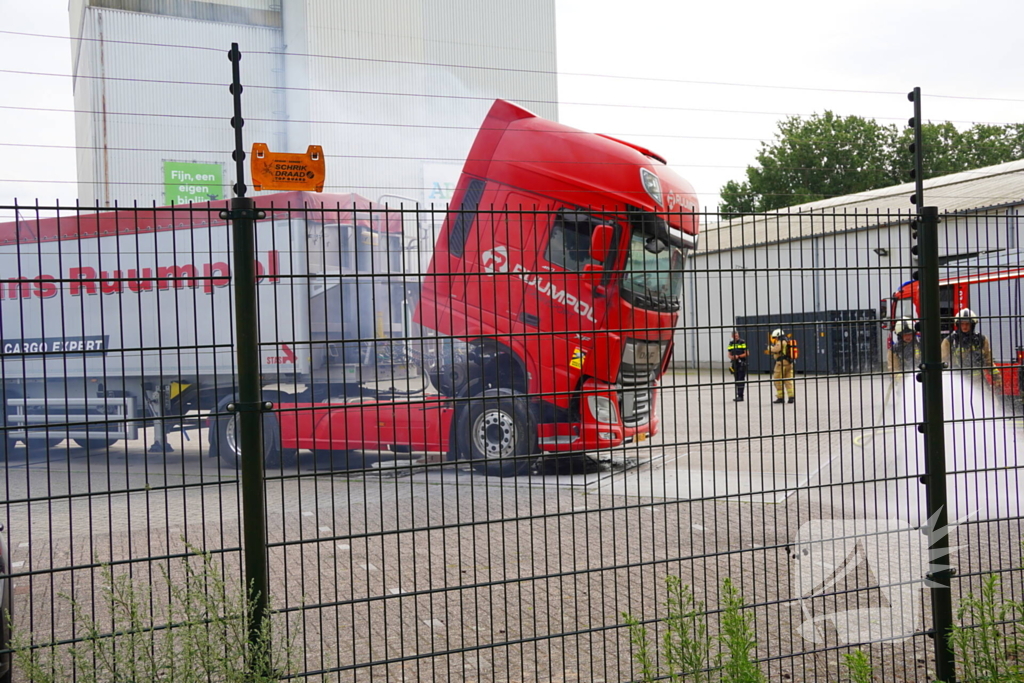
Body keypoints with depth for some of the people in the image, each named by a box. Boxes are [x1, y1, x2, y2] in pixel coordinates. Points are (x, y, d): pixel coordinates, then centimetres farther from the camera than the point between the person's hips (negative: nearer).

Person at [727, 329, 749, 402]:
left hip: (741, 363, -6)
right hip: (734, 363, 6)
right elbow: (729, 354, 16)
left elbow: (747, 353, -7)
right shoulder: (731, 343, 13)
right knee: (736, 380, 9)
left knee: (741, 380, -8)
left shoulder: (742, 342, -5)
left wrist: (738, 356, -17)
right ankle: (738, 395, 14)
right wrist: (731, 357, -6)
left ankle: (740, 396, -7)